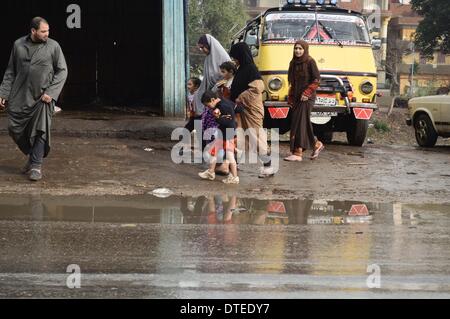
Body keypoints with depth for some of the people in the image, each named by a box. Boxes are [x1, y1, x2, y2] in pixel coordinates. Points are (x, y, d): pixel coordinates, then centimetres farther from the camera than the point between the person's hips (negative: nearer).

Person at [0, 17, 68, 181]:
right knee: (15, 130, 6)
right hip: (19, 98, 3)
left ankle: (36, 165, 5)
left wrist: (51, 92, -10)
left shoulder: (53, 46, -2)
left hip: (42, 97, -3)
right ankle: (32, 155, 29)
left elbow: (62, 71, 0)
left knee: (40, 131, -7)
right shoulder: (18, 45, 4)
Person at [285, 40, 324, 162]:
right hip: (296, 98, 7)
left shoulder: (310, 62, -7)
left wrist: (307, 93, -16)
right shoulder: (294, 63, 13)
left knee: (299, 123, -11)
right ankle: (316, 144, 25)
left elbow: (317, 80, -10)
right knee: (305, 125, 8)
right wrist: (291, 98, 12)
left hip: (307, 98, -7)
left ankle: (298, 153, -11)